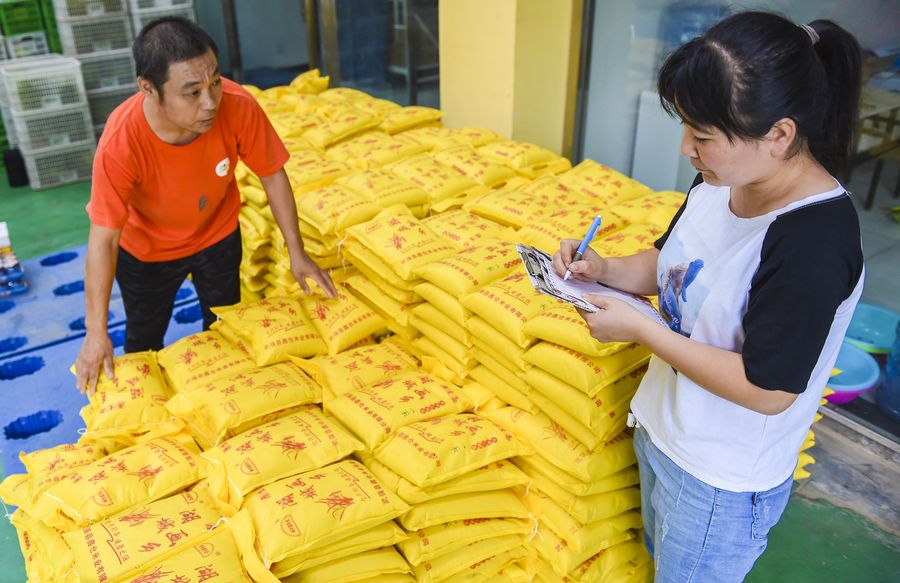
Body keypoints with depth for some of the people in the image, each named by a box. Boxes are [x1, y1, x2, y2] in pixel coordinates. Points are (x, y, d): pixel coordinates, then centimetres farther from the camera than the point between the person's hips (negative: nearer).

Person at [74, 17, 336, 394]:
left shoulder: (238, 107, -33)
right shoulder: (120, 144, -37)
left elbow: (273, 176, -16)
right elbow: (104, 240, -29)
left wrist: (296, 253, -12)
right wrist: (96, 333, -29)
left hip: (218, 234, 2)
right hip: (147, 249, -2)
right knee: (144, 341, 17)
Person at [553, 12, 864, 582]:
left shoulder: (816, 241, -33)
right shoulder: (720, 182, -8)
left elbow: (768, 391, -29)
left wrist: (640, 330, -26)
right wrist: (602, 269, -11)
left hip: (722, 481, -7)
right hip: (663, 428, 8)